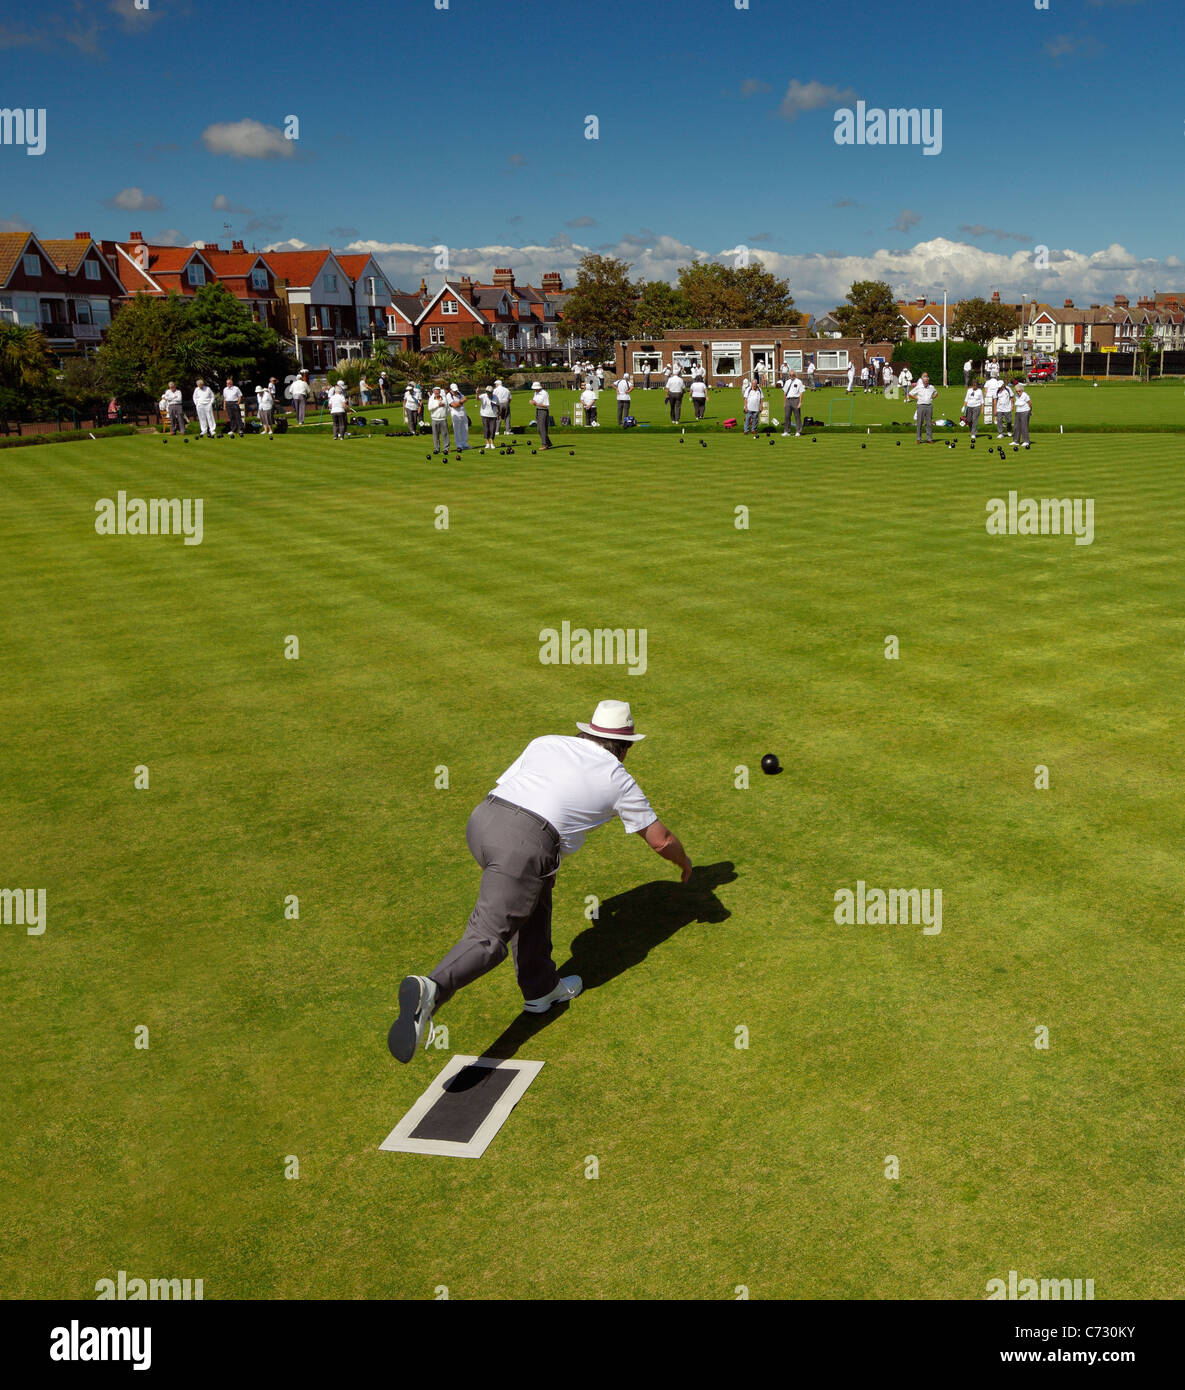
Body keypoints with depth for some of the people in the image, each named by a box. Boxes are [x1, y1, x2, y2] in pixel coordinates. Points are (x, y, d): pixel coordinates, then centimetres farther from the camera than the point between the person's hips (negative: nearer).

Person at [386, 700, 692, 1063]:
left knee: (537, 890, 28)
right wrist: (683, 861, 48)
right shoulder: (618, 779, 17)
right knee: (488, 939, -8)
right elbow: (660, 839, 25)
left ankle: (540, 988, 32)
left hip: (481, 818, 6)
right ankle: (430, 990, -35)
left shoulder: (546, 742, 26)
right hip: (526, 845, -6)